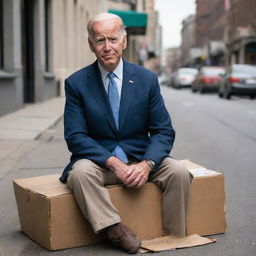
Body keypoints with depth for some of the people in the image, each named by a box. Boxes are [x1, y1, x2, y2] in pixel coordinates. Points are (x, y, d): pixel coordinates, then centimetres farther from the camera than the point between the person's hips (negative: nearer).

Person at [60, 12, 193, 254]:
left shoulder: (147, 79, 1)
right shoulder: (76, 83, -3)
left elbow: (163, 131, 1)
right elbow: (75, 137, -8)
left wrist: (147, 164, -19)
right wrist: (113, 163, -22)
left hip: (140, 159, 2)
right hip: (98, 159, -1)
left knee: (179, 172, -23)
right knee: (80, 172, -33)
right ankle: (116, 230, -25)